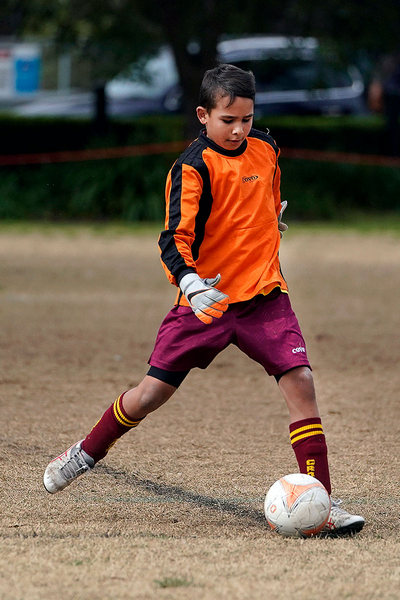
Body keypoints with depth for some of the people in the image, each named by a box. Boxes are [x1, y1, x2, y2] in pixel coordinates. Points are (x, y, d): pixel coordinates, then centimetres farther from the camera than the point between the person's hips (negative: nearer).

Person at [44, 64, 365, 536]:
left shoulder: (264, 148, 4)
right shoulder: (193, 167, -14)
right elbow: (174, 240, -23)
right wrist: (192, 284, -38)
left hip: (263, 295, 4)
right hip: (205, 300, -4)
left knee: (299, 381, -13)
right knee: (152, 392, 0)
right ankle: (87, 453, 29)